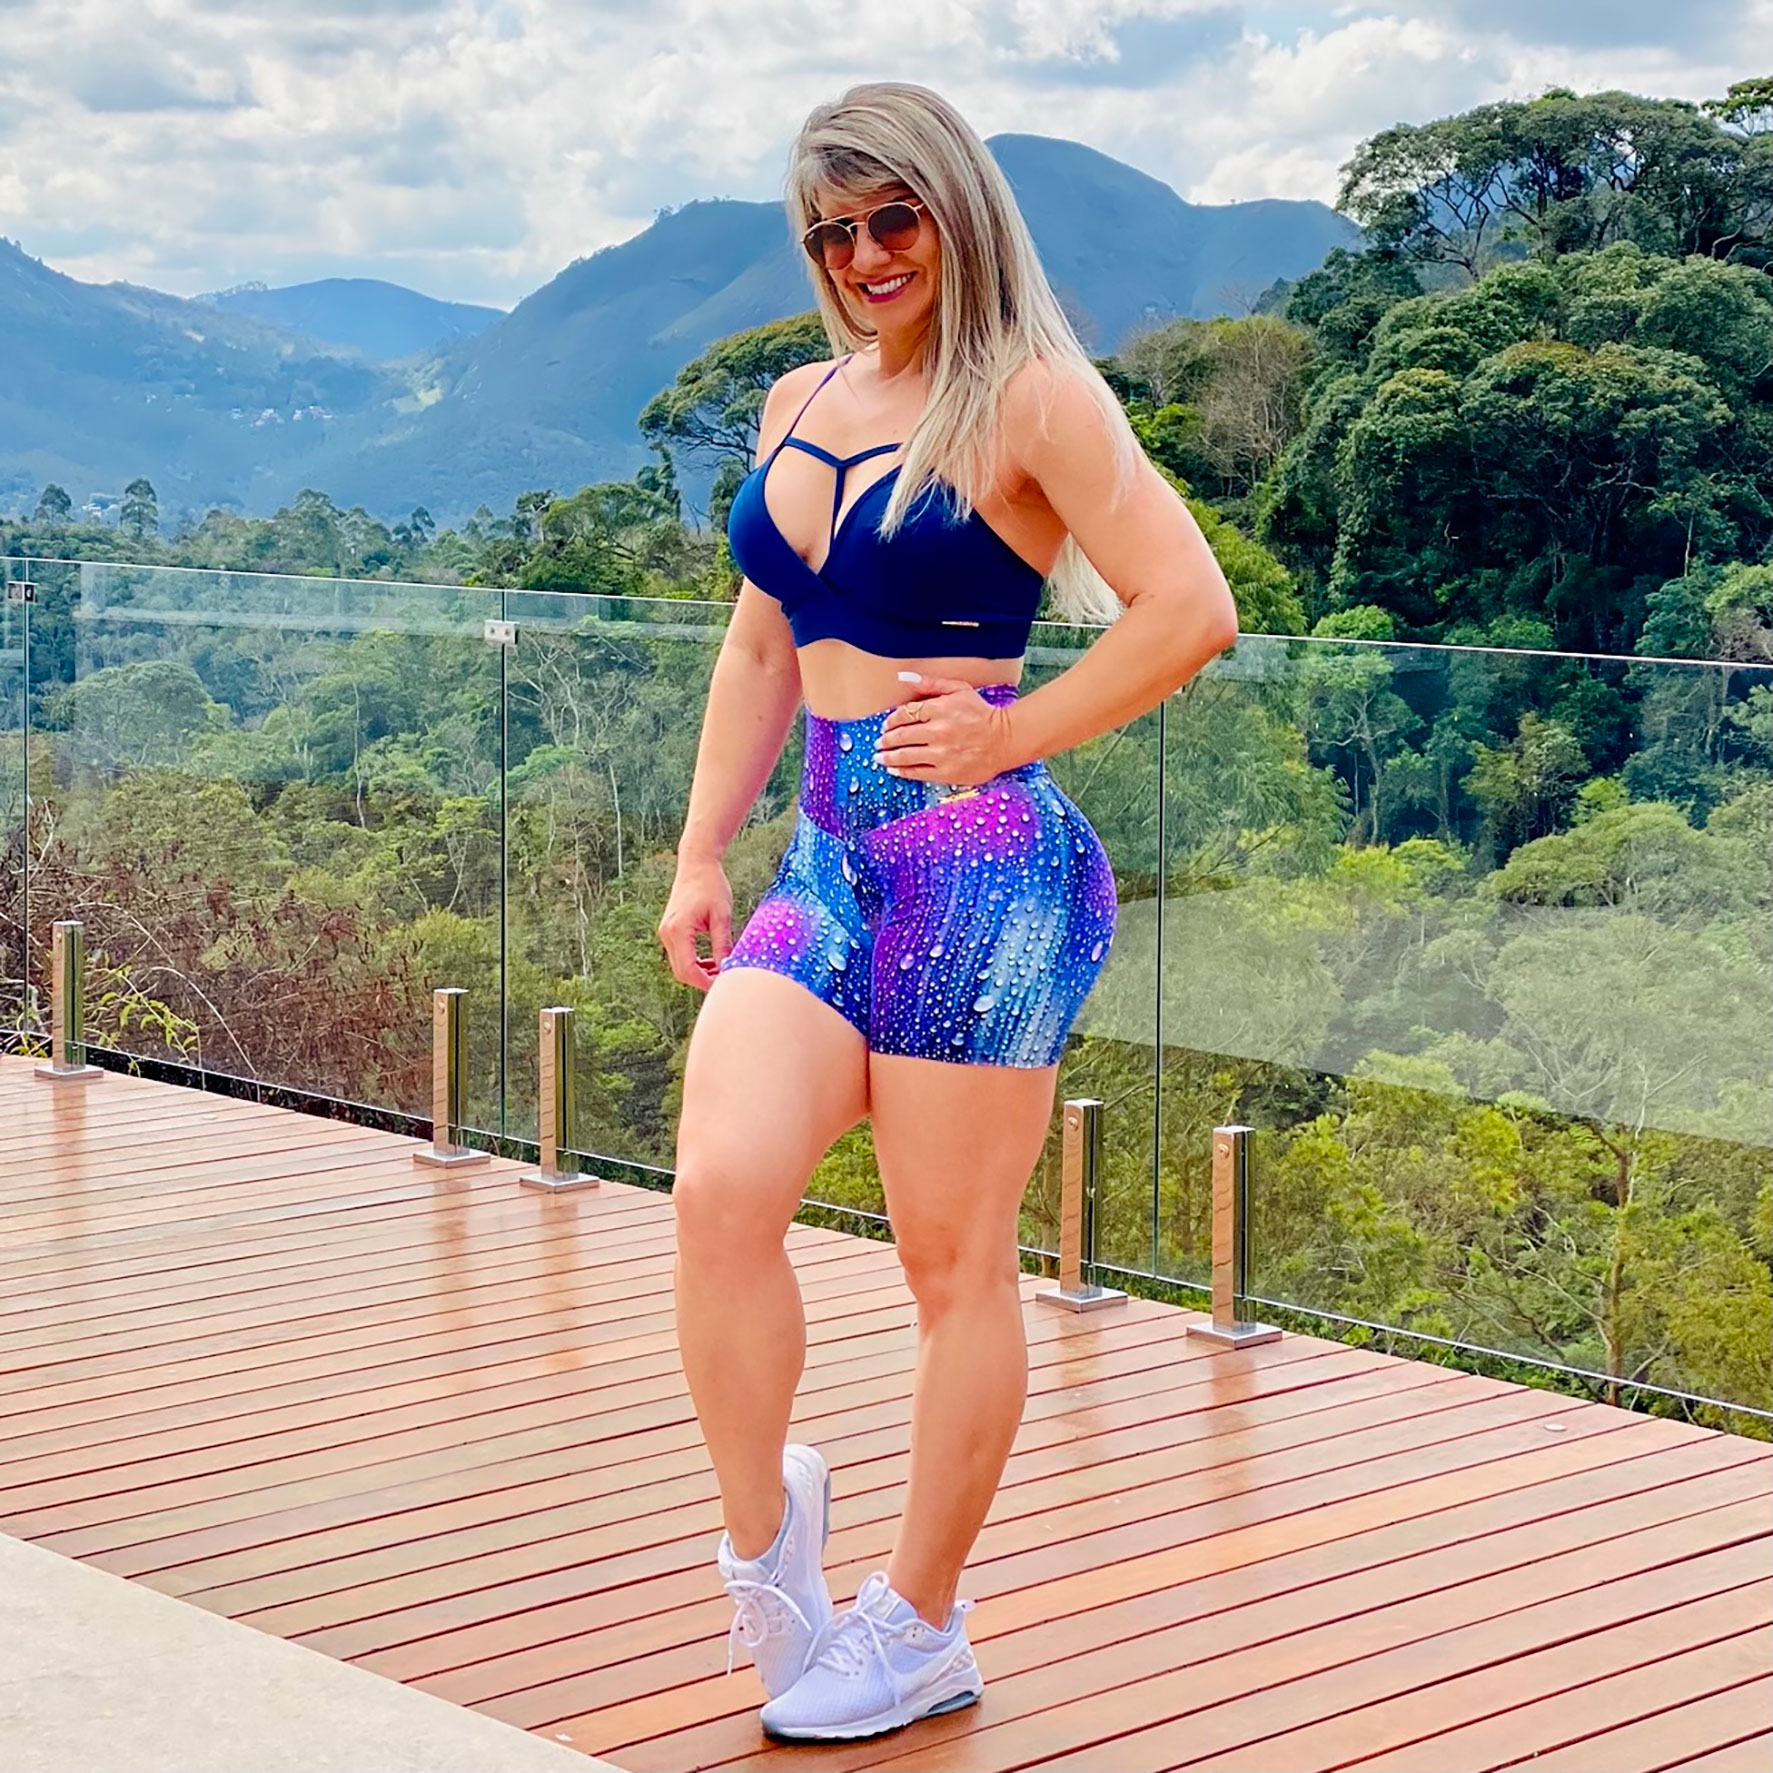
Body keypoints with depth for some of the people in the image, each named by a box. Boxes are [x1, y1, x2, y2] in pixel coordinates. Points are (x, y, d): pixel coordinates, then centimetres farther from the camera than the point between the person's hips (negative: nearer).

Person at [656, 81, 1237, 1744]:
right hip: (829, 861, 6)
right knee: (719, 1189, -13)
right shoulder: (800, 405, 16)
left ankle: (918, 1625, 17)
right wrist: (700, 856, 16)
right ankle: (762, 1527, 9)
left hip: (983, 869, -6)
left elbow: (1191, 610, -11)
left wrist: (1006, 734, -11)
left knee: (954, 1263, 3)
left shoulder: (1027, 399, -5)